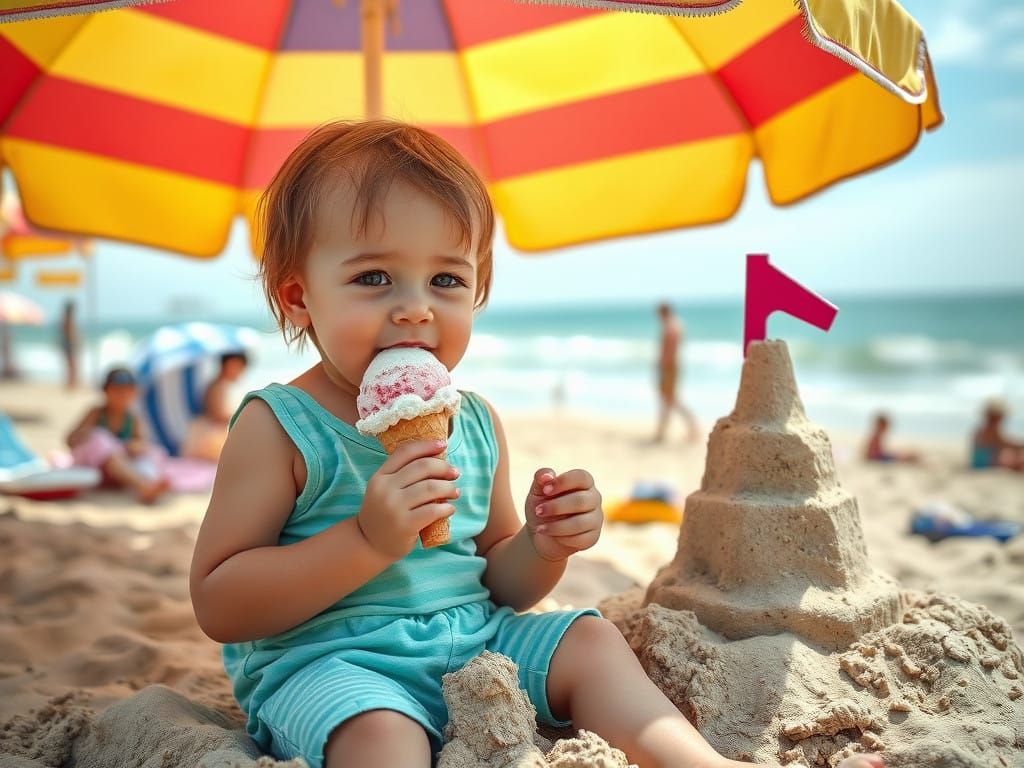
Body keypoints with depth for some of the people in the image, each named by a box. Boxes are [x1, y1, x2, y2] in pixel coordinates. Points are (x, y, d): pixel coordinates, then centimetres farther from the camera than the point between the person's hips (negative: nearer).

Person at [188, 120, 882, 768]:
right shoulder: (279, 427, -11)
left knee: (589, 640, -5)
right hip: (324, 662, -6)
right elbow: (217, 608, -16)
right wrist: (367, 541, -27)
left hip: (473, 639, 6)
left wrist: (545, 543, -8)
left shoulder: (477, 425, 7)